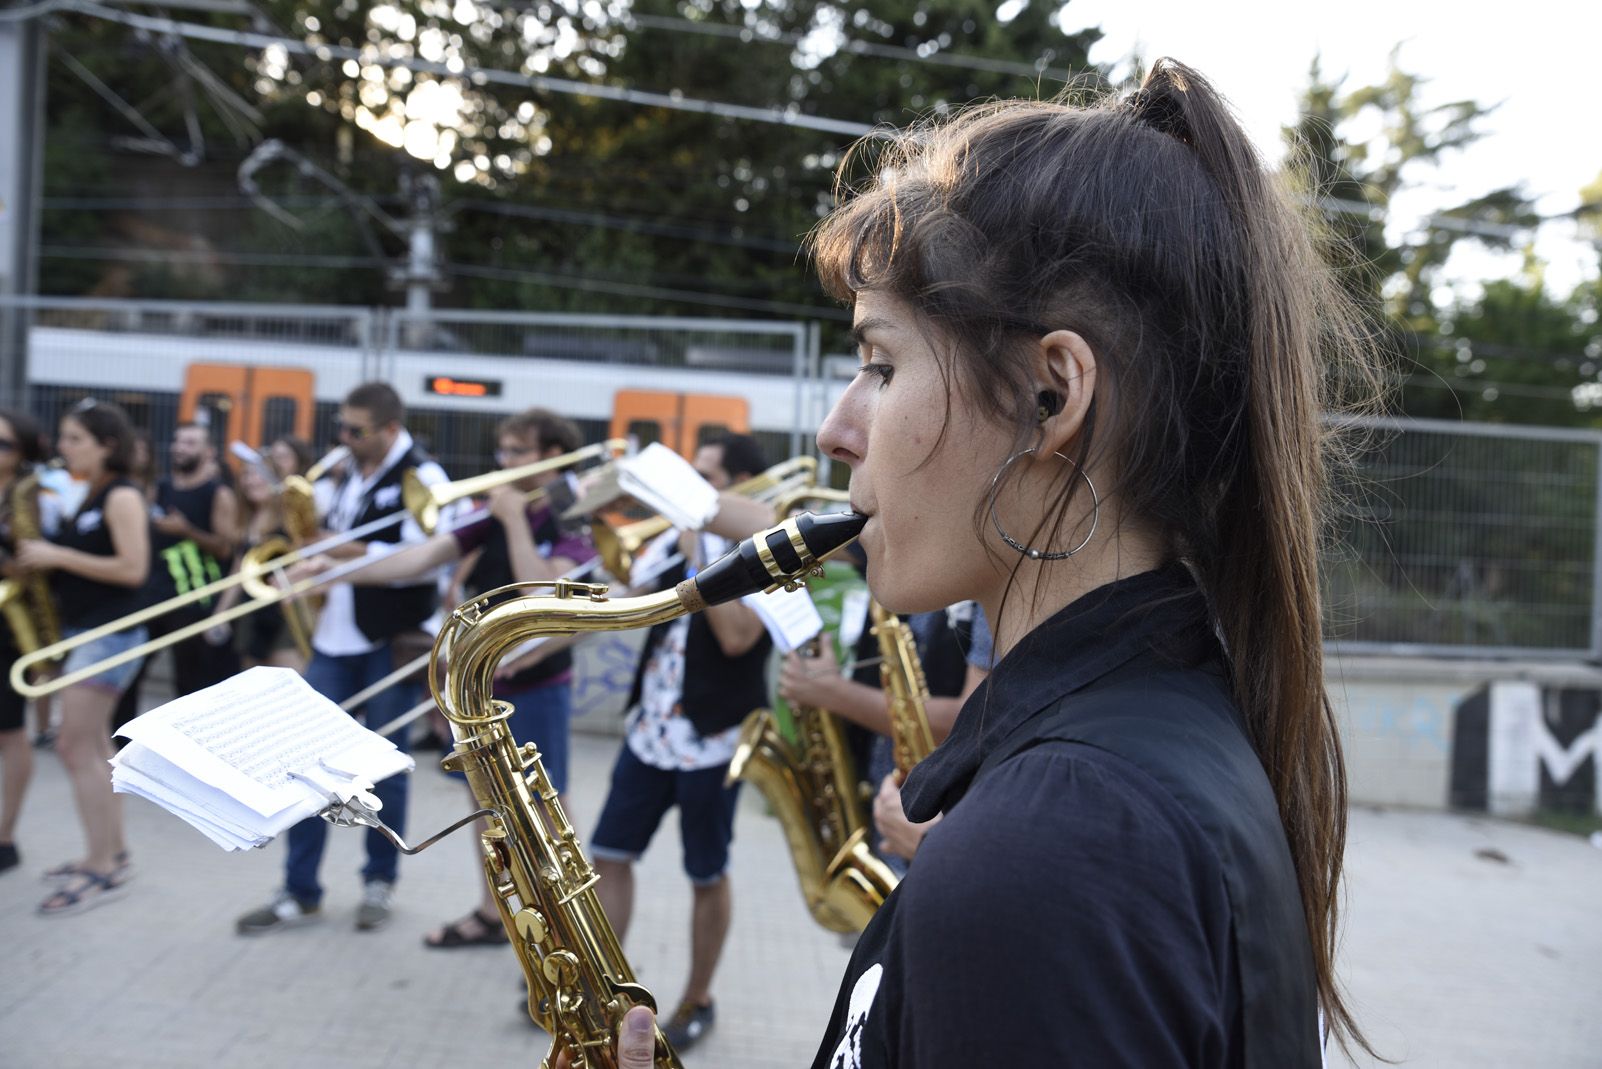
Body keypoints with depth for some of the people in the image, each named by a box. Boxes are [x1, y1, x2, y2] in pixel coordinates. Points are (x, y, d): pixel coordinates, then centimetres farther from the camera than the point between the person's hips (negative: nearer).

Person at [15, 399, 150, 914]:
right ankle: (112, 853, 20)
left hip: (109, 633, -9)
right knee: (94, 747, 12)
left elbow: (132, 569, -21)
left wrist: (57, 556, -18)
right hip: (81, 629, 9)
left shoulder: (122, 496, -13)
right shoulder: (90, 497, 14)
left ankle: (102, 870, -3)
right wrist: (42, 554, 1)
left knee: (76, 747, -9)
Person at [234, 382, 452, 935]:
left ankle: (379, 882, 22)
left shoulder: (422, 479, -11)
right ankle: (300, 892, 13)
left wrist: (344, 551, -23)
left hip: (389, 642, -6)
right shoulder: (351, 475, 12)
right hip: (335, 638, 6)